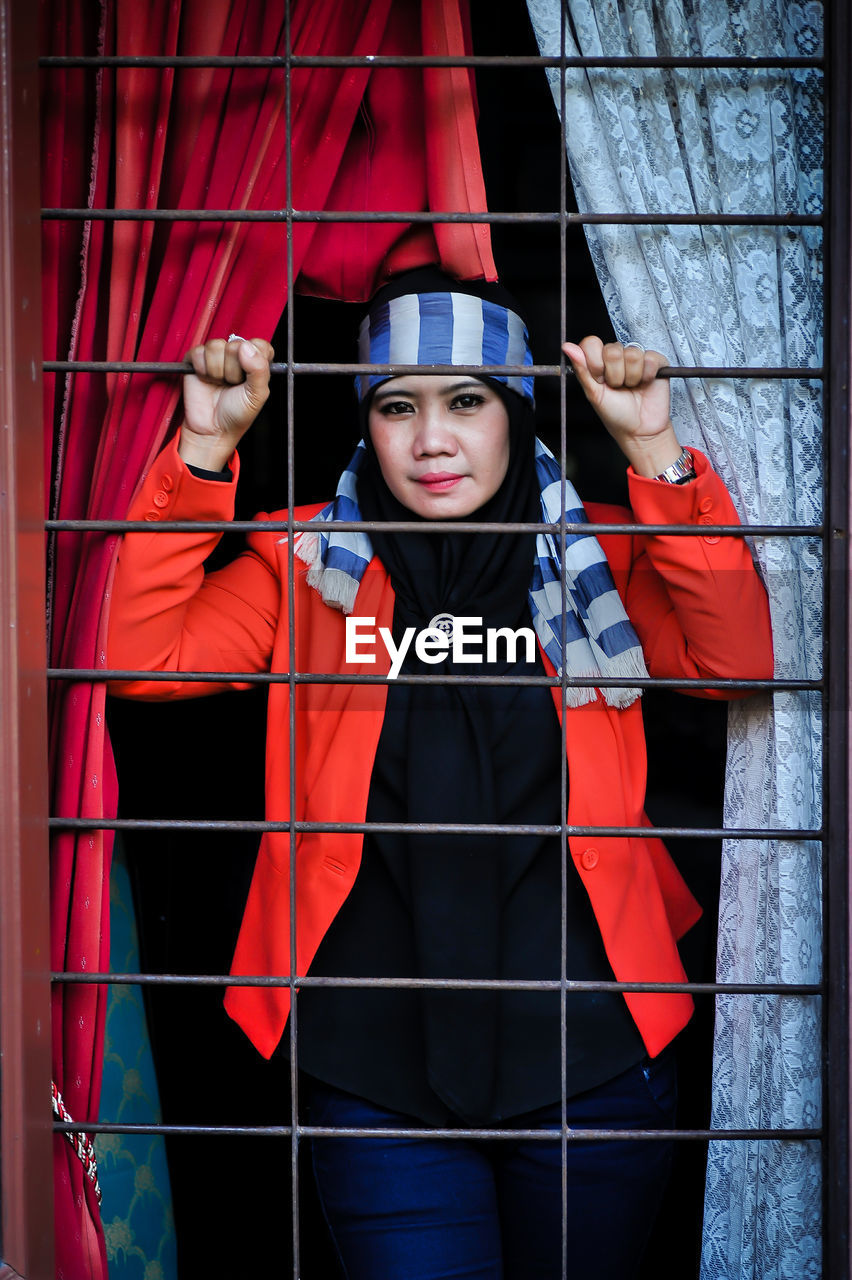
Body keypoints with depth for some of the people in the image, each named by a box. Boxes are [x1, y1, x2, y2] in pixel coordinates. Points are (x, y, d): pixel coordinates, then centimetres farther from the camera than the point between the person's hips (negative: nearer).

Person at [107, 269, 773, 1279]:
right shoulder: (307, 561, 4)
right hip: (378, 1071, -1)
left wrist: (654, 455, -18)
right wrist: (205, 449, -15)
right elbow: (144, 655, -8)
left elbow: (738, 658, -11)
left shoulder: (599, 556, 4)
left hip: (590, 1061, 1)